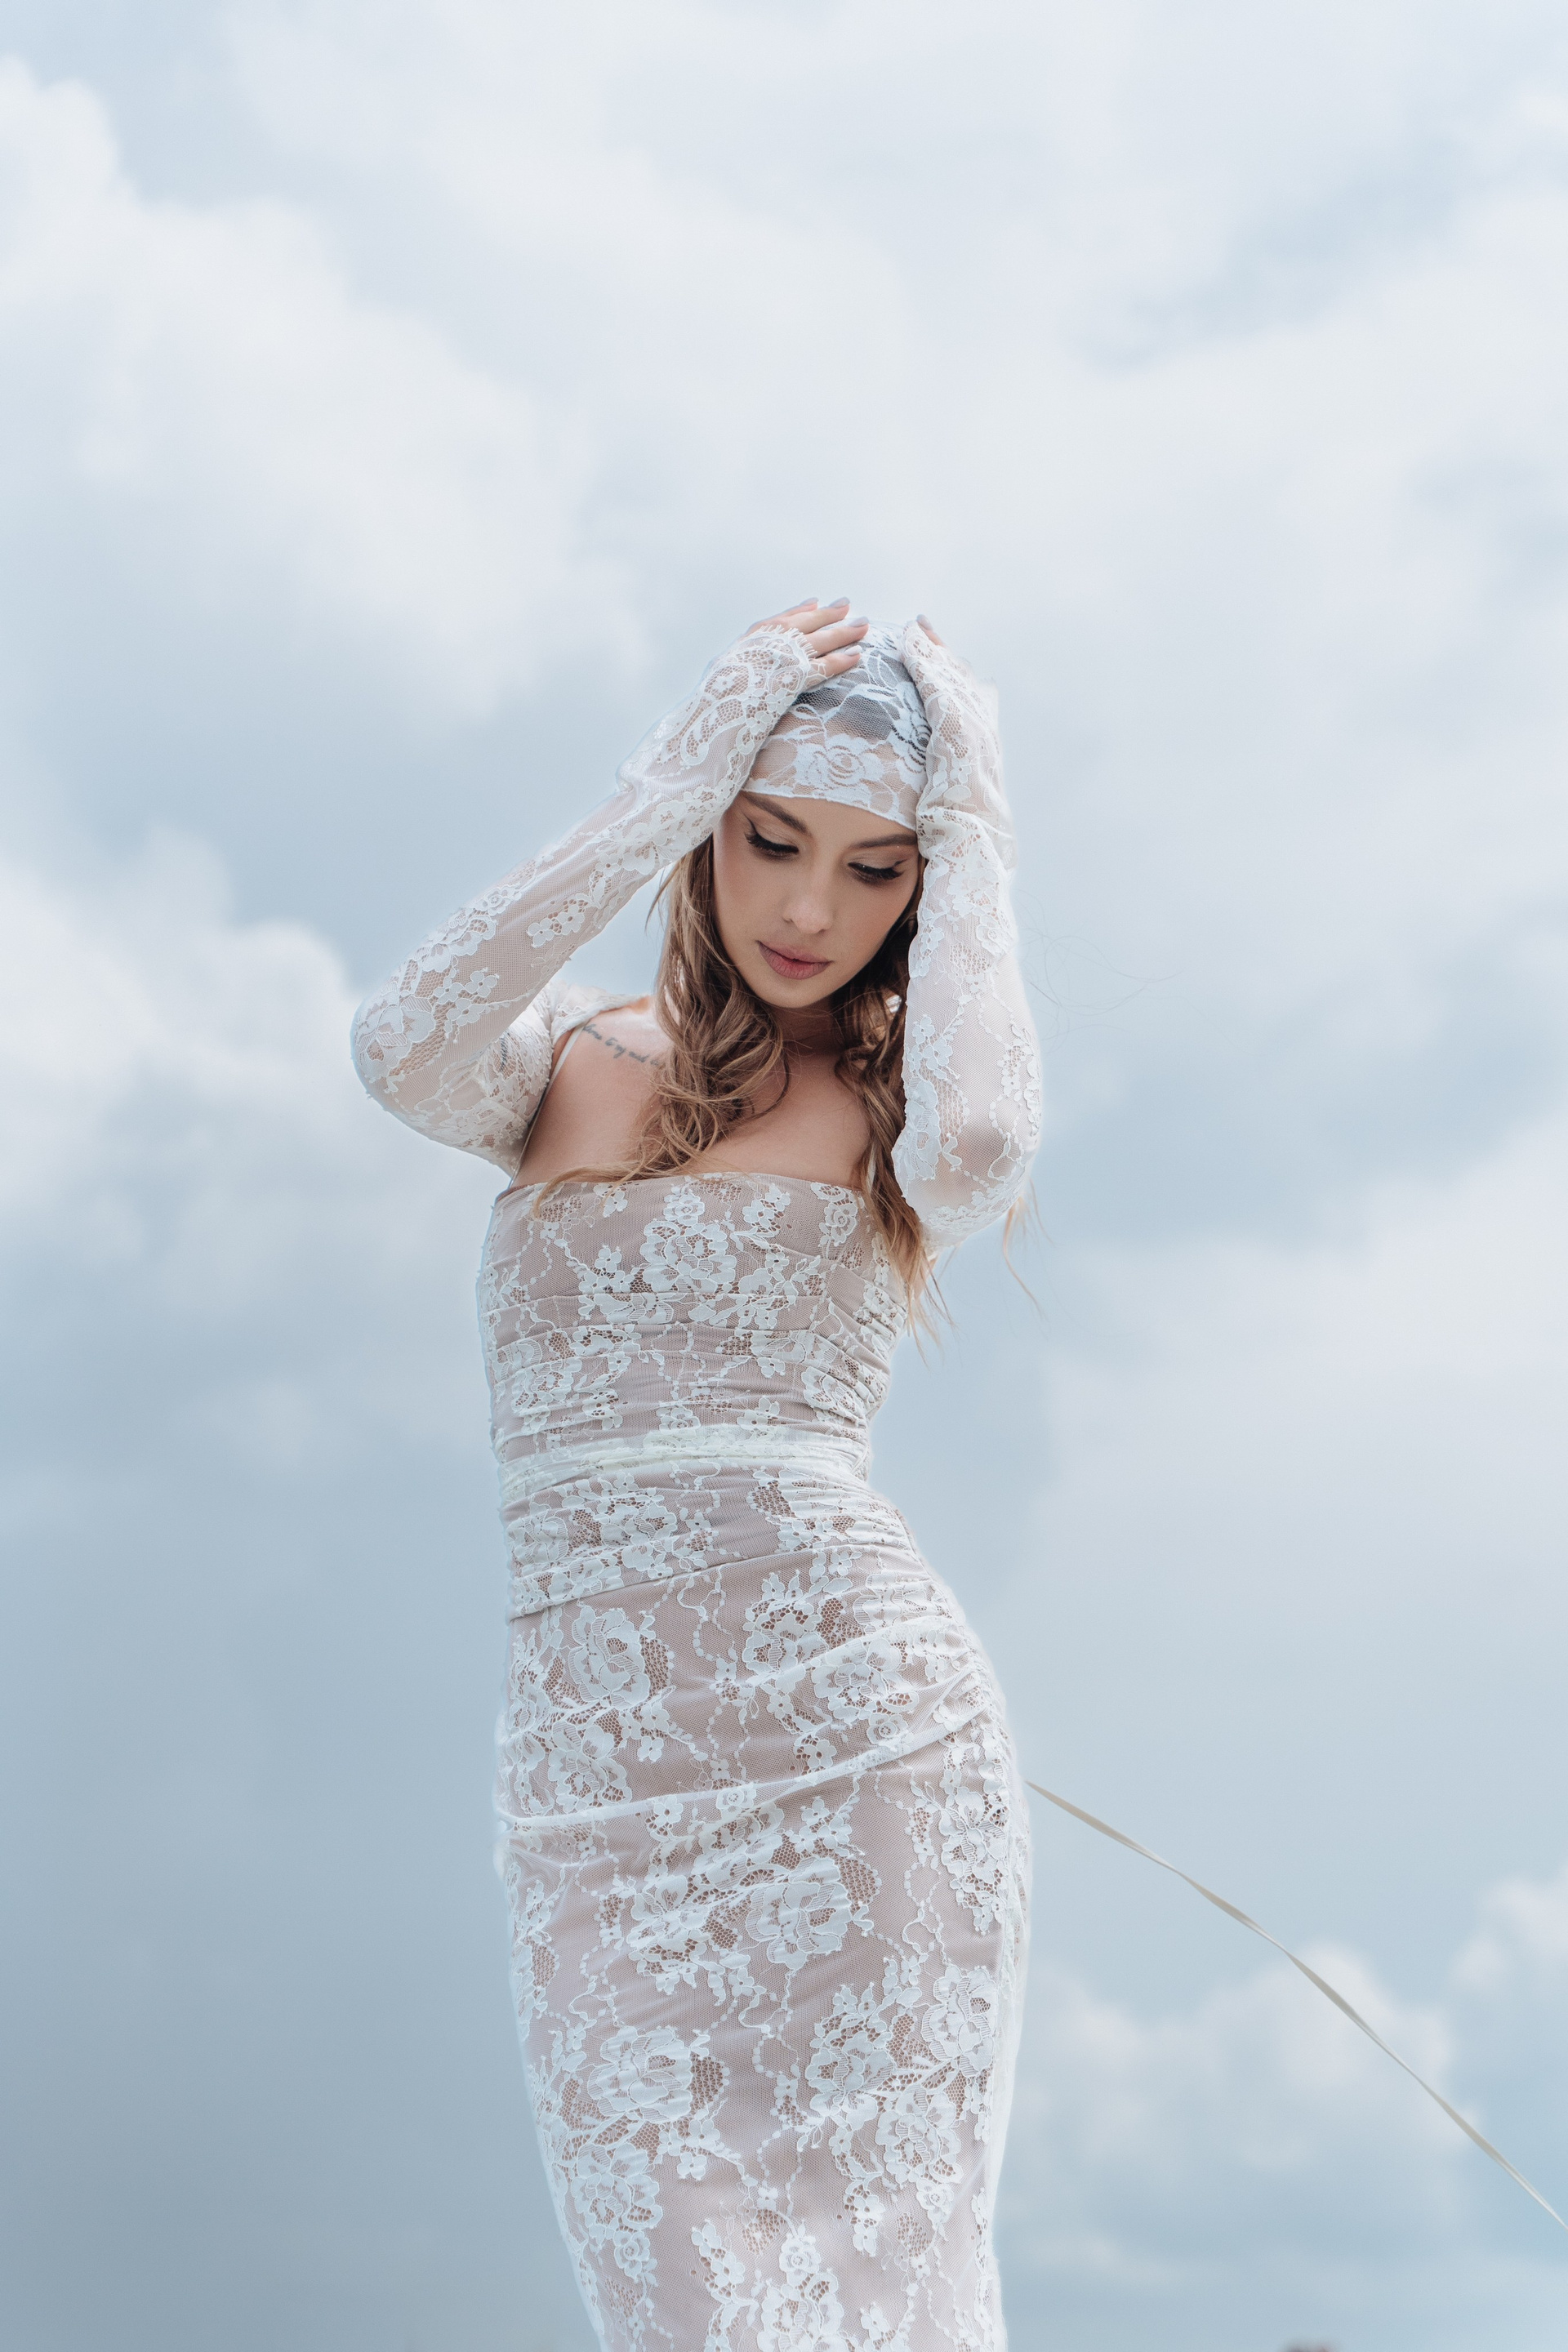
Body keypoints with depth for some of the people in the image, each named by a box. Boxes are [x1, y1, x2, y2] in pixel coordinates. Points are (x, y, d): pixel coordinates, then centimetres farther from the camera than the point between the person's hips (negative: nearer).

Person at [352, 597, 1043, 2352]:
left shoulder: (894, 1105, 6)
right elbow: (403, 1053, -11)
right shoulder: (571, 1059, 12)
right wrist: (669, 790, -7)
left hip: (858, 1733, -2)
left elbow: (978, 1143, -19)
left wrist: (970, 830, -5)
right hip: (590, 1779, 2)